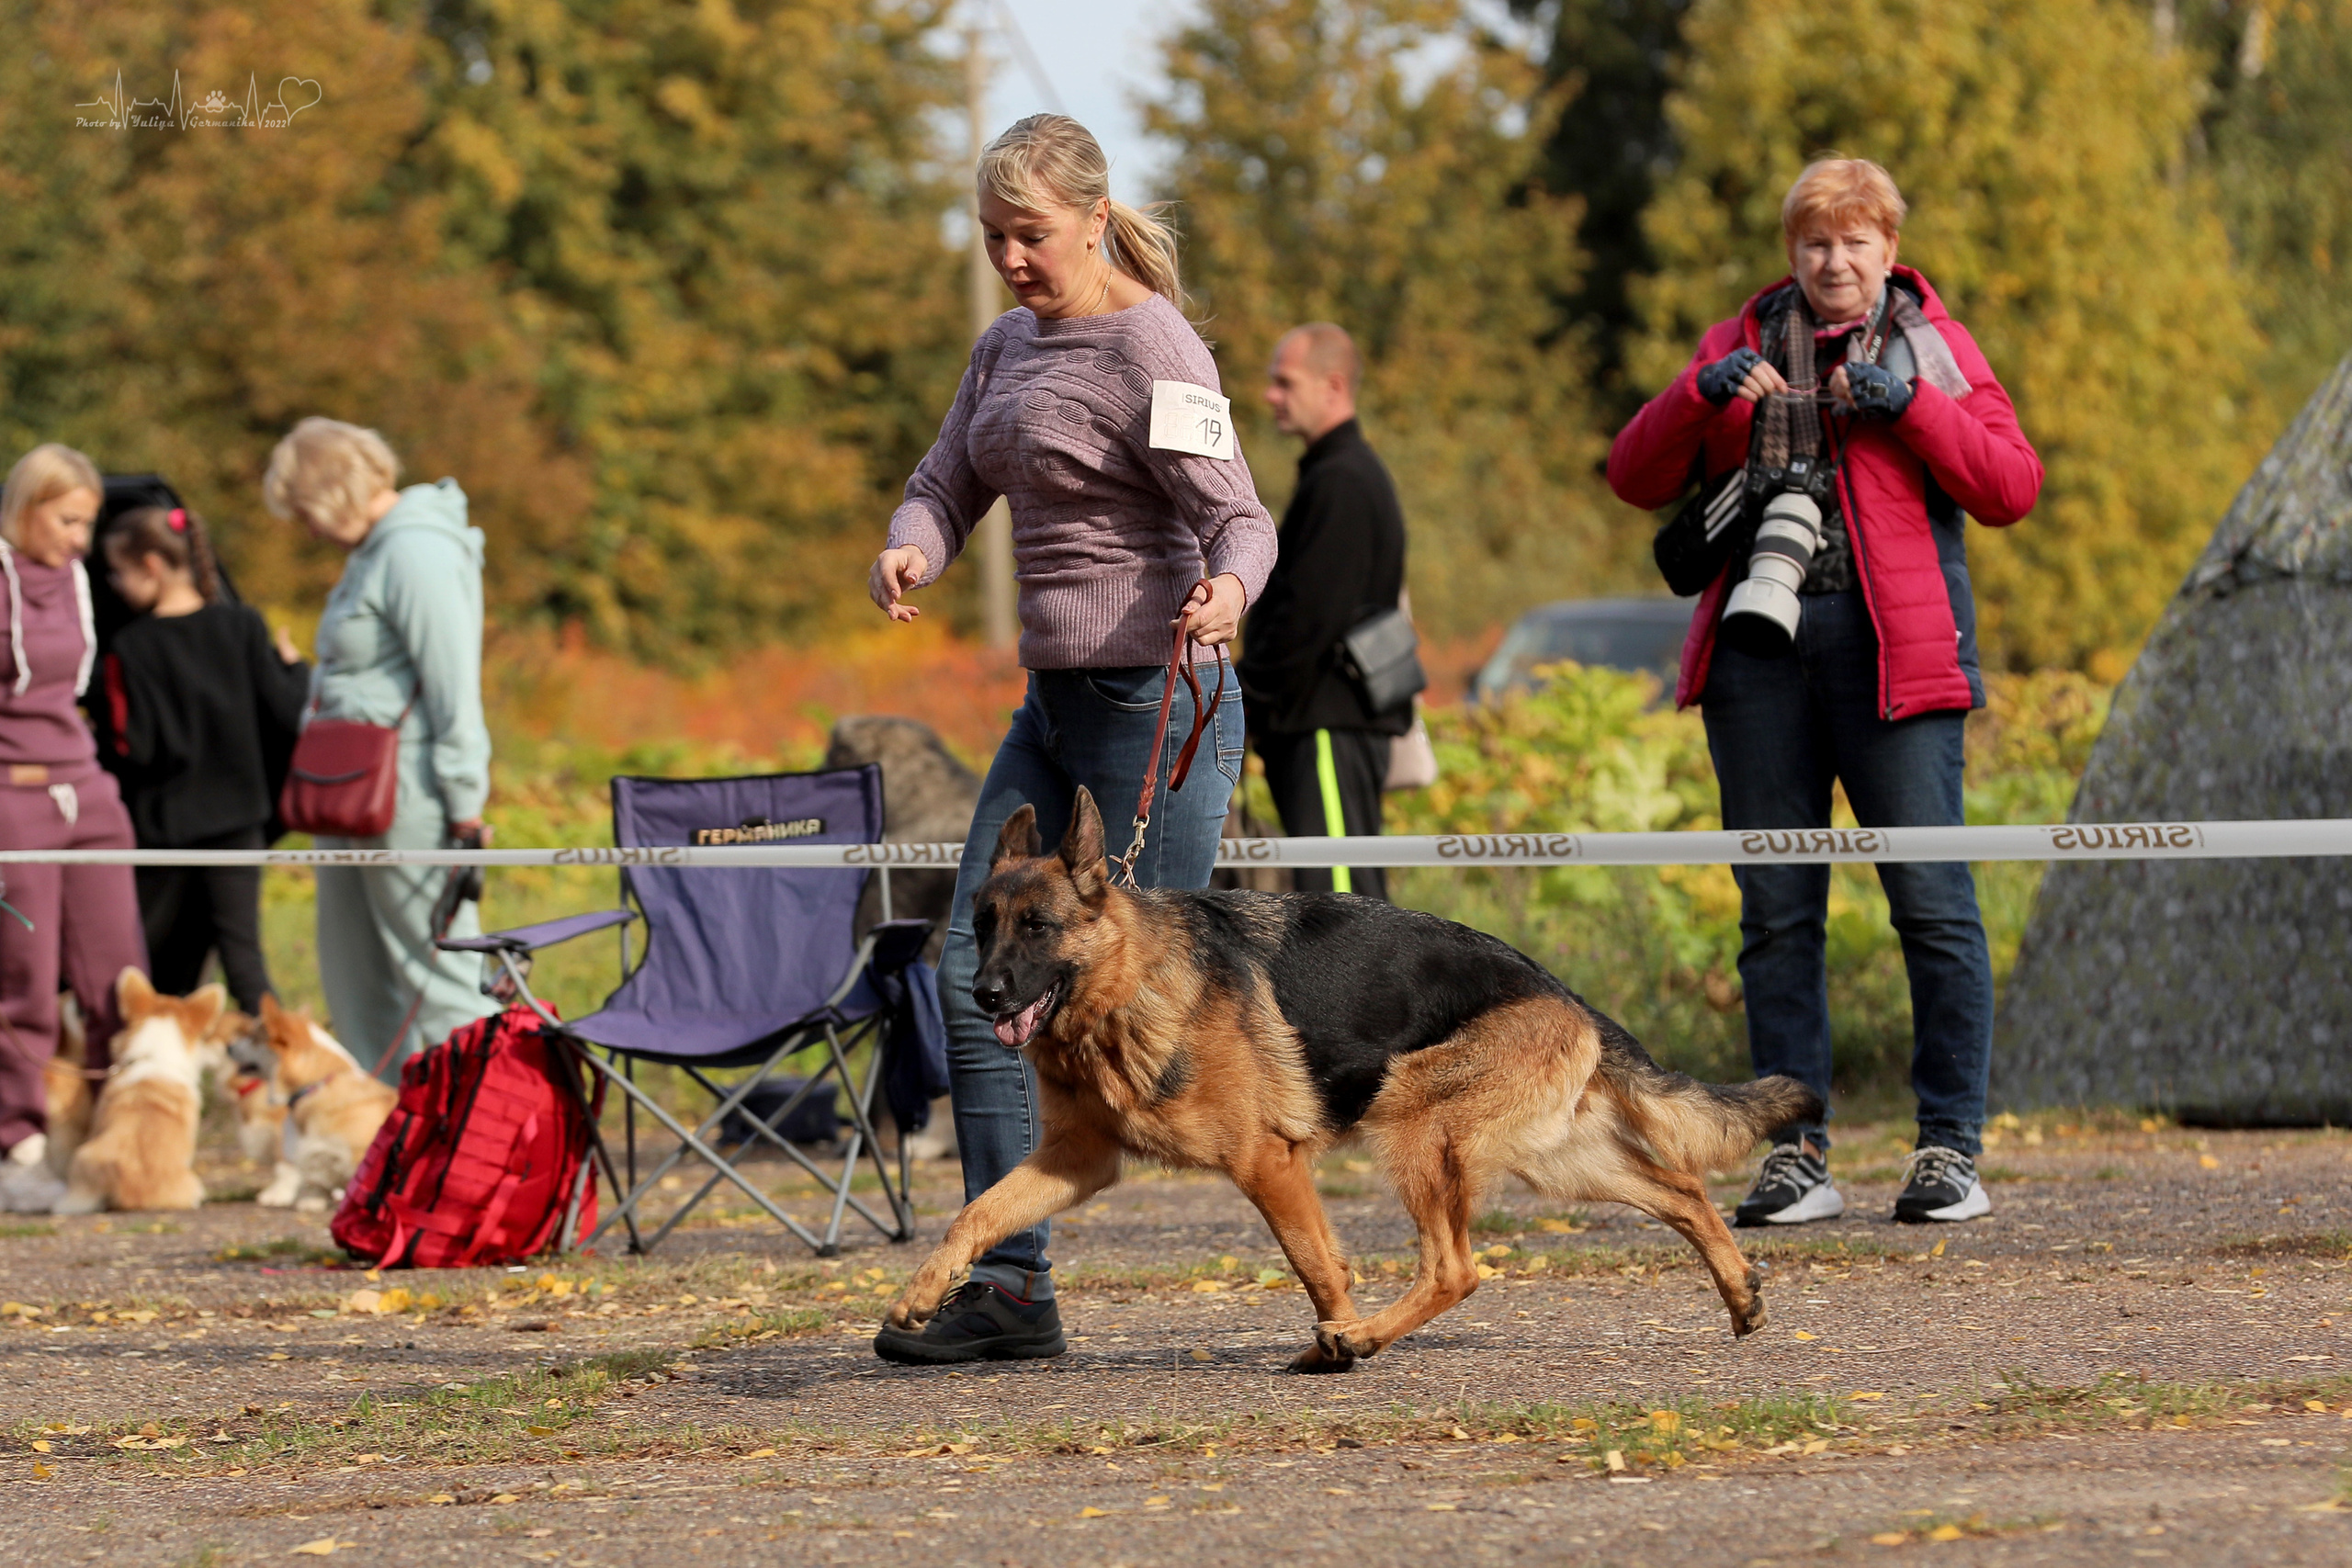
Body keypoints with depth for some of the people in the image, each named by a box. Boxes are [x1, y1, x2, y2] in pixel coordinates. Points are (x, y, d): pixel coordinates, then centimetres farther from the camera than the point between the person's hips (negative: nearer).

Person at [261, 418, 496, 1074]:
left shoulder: (418, 553, -16)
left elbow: (455, 688, -20)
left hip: (408, 793, -11)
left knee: (435, 970, -8)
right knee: (353, 970, 15)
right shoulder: (375, 550, 15)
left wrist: (464, 807, -20)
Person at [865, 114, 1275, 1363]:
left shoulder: (1149, 348, -12)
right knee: (972, 971, 2)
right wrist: (909, 551, -12)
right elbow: (948, 484, 13)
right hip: (1055, 699, 9)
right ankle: (1009, 1287, 5)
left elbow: (1237, 513, -19)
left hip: (1155, 699, -9)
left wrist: (1227, 588, -42)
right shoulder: (1007, 347, 14)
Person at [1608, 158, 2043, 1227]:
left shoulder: (1934, 347, 11)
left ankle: (1952, 1148, -3)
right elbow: (1637, 477, 12)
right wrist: (1702, 395, -5)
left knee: (1930, 898, -8)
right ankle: (1796, 1155, 4)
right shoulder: (1740, 345, 18)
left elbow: (2012, 488, 1)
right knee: (1776, 910, 1)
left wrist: (1909, 404, -9)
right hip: (1758, 645, 3)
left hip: (1891, 646, -3)